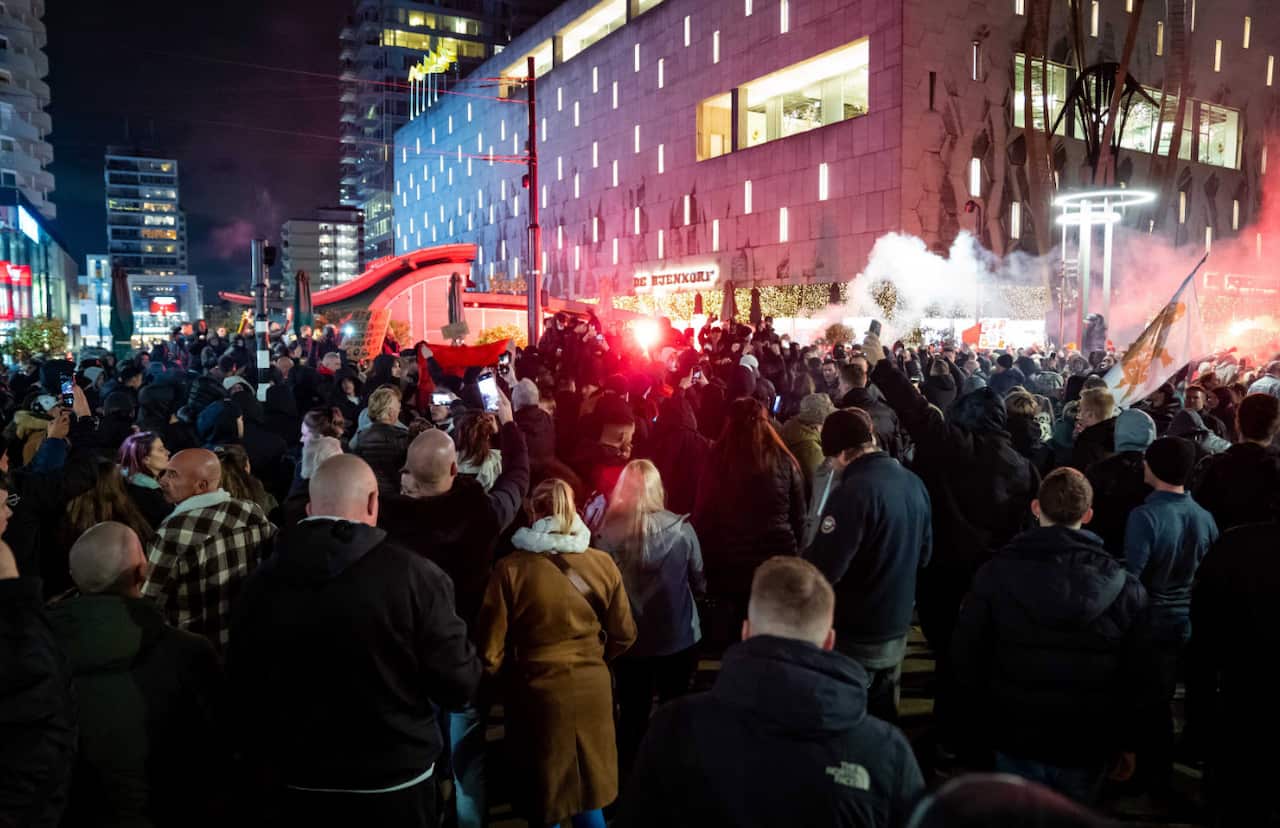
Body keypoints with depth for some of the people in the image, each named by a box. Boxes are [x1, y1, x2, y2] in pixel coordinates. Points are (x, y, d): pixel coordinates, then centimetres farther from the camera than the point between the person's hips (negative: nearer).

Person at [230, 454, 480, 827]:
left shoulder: (263, 581, -6)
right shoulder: (413, 574, -19)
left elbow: (242, 689, 4)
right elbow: (458, 684, -16)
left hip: (299, 786, 3)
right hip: (395, 786, -3)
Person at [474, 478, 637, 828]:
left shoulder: (511, 568, -15)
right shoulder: (603, 563, -6)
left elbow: (490, 648, -11)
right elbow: (624, 634, 3)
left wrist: (504, 675, 11)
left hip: (537, 691, -2)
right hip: (592, 688, 2)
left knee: (545, 800, 16)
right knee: (588, 795, 20)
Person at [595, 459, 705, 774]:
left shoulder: (606, 531, -14)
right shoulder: (680, 529, -14)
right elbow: (700, 583, -2)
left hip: (627, 640, 0)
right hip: (678, 638, 0)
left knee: (632, 716, 15)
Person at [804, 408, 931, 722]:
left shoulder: (855, 491, -25)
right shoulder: (914, 483, 0)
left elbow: (823, 569, -26)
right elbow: (924, 553, 13)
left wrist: (801, 562, -6)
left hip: (855, 637, -7)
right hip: (897, 628, 7)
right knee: (882, 716, 21)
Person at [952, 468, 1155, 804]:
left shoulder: (996, 572, -11)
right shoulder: (1125, 586, -8)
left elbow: (966, 655, -5)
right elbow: (1140, 676, -2)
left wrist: (985, 716, 10)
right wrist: (1124, 740, 10)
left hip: (1016, 736, -1)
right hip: (1087, 743, 1)